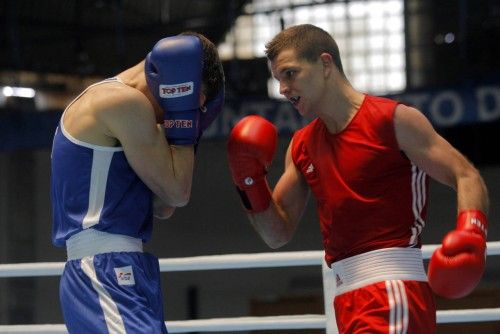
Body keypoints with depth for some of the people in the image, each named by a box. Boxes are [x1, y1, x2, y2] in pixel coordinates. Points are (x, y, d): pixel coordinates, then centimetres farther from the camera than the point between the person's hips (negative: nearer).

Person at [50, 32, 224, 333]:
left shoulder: (114, 101, 22)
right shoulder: (125, 102, -10)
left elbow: (162, 208, 22)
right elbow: (177, 192, -8)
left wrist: (182, 118, 17)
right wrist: (182, 111, -3)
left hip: (120, 273, 11)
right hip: (107, 272, -11)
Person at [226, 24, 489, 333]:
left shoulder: (394, 120, -3)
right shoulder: (301, 147, 16)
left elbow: (467, 177, -8)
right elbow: (278, 234, 19)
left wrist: (471, 231, -27)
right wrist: (251, 182, 2)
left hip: (392, 291, -7)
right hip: (347, 297, 7)